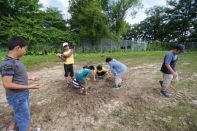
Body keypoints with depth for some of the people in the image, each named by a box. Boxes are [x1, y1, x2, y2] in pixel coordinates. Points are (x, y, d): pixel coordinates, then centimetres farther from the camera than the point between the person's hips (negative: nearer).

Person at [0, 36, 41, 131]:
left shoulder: (16, 60, 2)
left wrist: (30, 78, 14)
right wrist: (29, 87, -25)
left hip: (23, 94, 9)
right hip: (17, 97, -9)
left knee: (20, 115, 29)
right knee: (24, 118, 12)